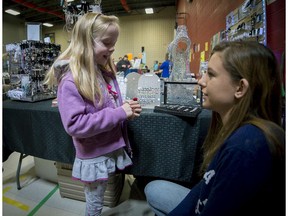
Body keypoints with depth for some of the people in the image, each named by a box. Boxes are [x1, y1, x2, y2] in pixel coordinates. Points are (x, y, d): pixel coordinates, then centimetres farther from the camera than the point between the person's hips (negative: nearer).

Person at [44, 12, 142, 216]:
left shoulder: (107, 72, 3)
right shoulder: (71, 81, -21)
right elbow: (74, 125, -27)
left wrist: (128, 109, -8)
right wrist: (119, 113, -27)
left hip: (114, 150, 6)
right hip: (94, 158, -6)